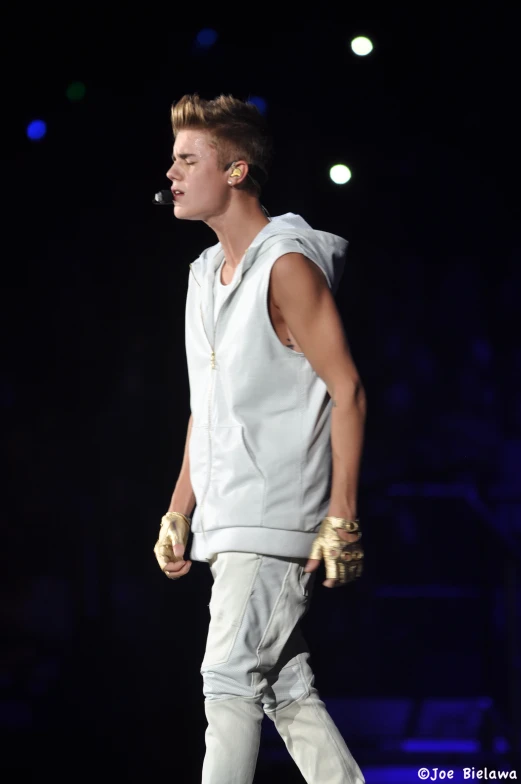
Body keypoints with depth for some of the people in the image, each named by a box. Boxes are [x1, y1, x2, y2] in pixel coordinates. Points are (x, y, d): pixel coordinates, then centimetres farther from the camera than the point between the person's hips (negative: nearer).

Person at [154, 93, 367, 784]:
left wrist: (341, 519, -18)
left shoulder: (288, 265, -11)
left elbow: (347, 391, -14)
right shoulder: (207, 274, 17)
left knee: (231, 675, -12)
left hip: (276, 517, -9)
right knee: (285, 686, 8)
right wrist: (179, 512, 19)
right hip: (228, 521, 9)